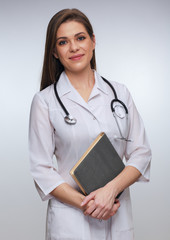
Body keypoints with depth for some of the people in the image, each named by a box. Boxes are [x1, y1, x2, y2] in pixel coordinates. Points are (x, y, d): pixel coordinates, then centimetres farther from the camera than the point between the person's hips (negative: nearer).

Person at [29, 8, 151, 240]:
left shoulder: (120, 93, 4)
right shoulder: (45, 101, -4)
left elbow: (141, 152, 1)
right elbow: (41, 169, -6)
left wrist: (110, 189, -14)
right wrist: (85, 204, -16)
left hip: (118, 213, 3)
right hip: (71, 218, -2)